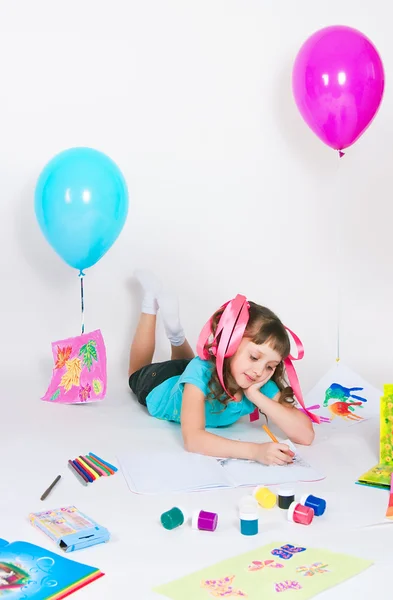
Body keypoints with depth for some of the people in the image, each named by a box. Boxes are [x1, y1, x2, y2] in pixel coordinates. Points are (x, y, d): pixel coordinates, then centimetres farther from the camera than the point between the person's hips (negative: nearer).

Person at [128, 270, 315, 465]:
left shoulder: (263, 387, -36)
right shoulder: (201, 370, -48)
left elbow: (305, 434, -43)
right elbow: (192, 438, -60)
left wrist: (257, 396, -50)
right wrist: (254, 450, -72)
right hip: (159, 388, -3)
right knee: (141, 373, 31)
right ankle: (152, 299, 36)